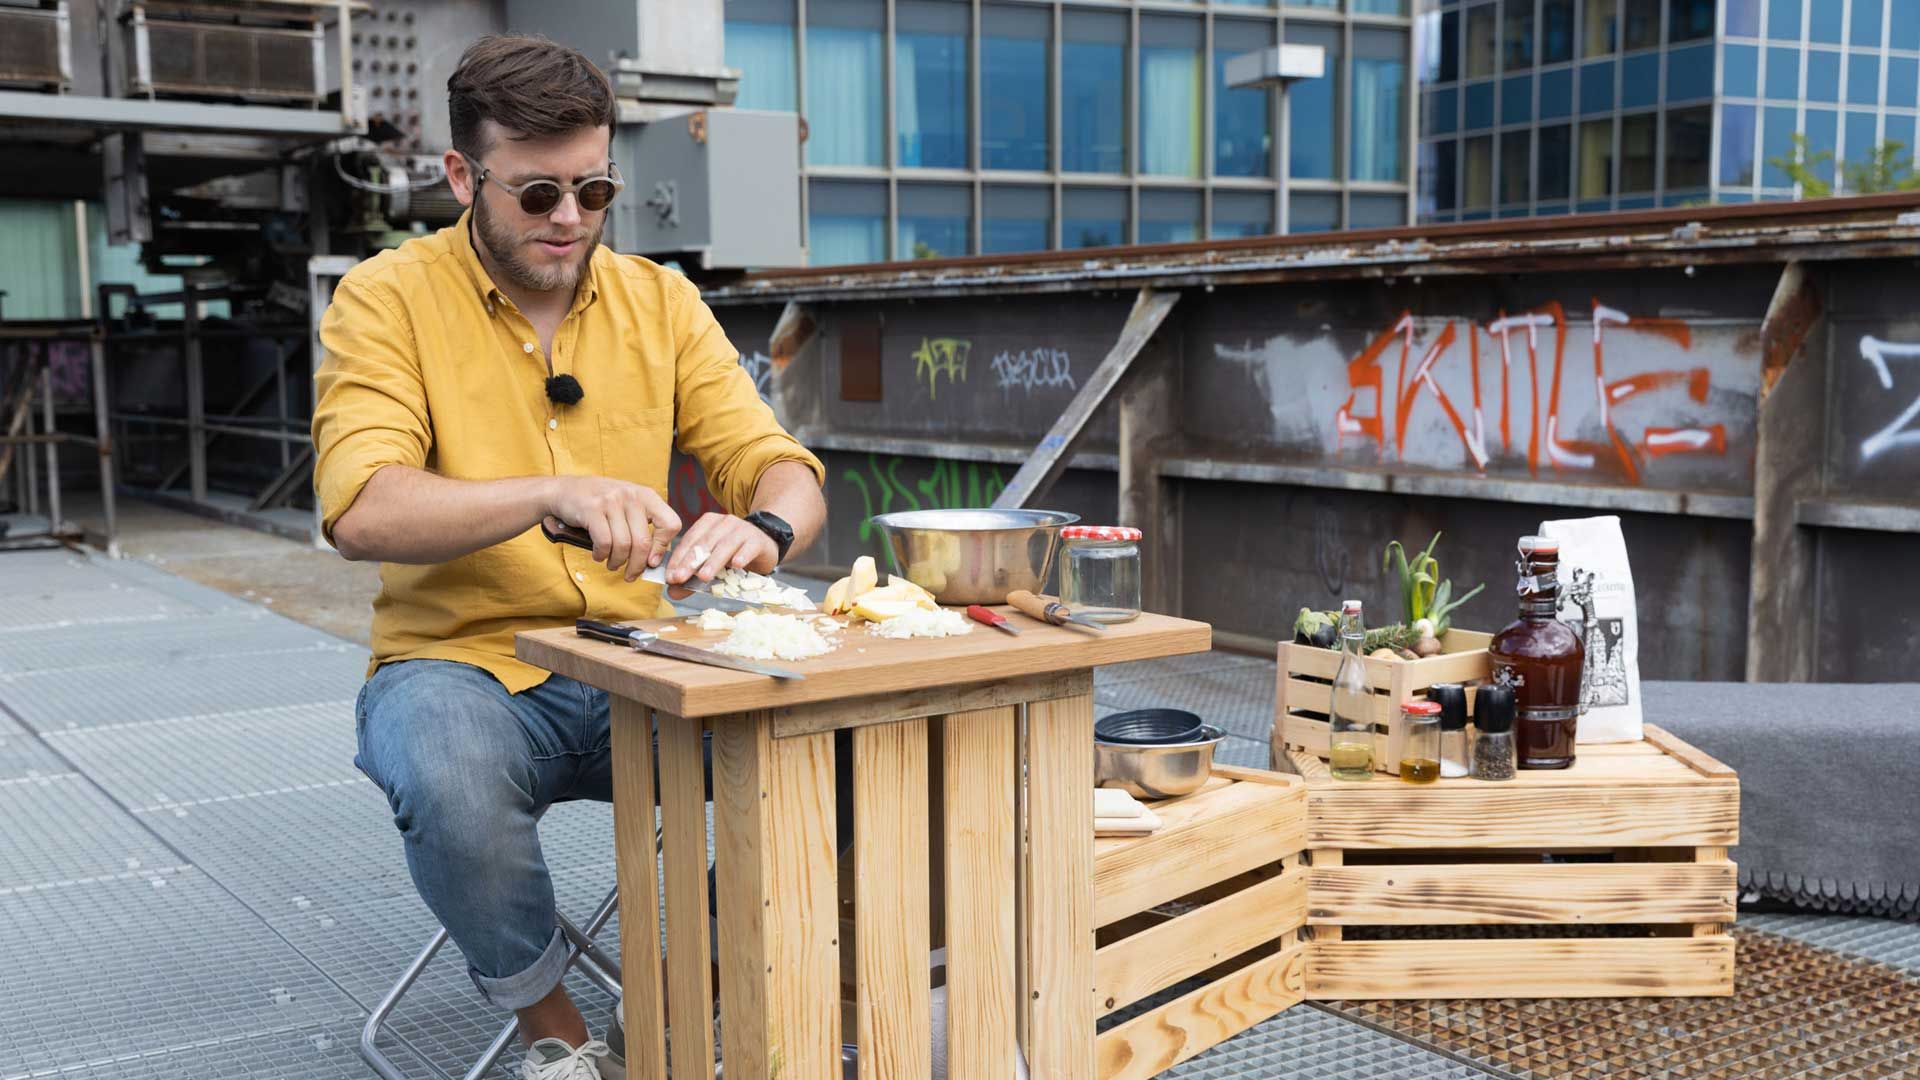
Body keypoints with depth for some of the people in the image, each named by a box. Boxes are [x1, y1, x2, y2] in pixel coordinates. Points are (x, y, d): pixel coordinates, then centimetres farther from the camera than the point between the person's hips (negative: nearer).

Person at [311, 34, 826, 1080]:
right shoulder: (388, 298, -3)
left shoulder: (659, 300, 7)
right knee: (449, 779, -36)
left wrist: (763, 527, -23)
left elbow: (784, 471, 2)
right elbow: (360, 511, -17)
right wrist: (555, 494, -33)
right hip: (462, 664, -2)